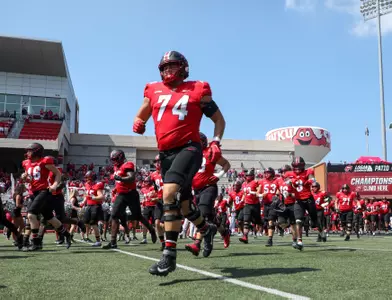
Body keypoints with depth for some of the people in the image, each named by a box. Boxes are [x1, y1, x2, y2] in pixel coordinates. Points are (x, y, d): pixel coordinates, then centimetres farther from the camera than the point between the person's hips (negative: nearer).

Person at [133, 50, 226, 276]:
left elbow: (219, 119, 11)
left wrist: (216, 142, -5)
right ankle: (206, 229, 45)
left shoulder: (197, 91, 3)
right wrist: (138, 124, -4)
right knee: (183, 203, 15)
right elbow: (140, 116, 21)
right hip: (166, 153, 6)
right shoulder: (154, 91, 12)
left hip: (188, 148, -5)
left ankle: (169, 254, -23)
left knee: (170, 193, -27)